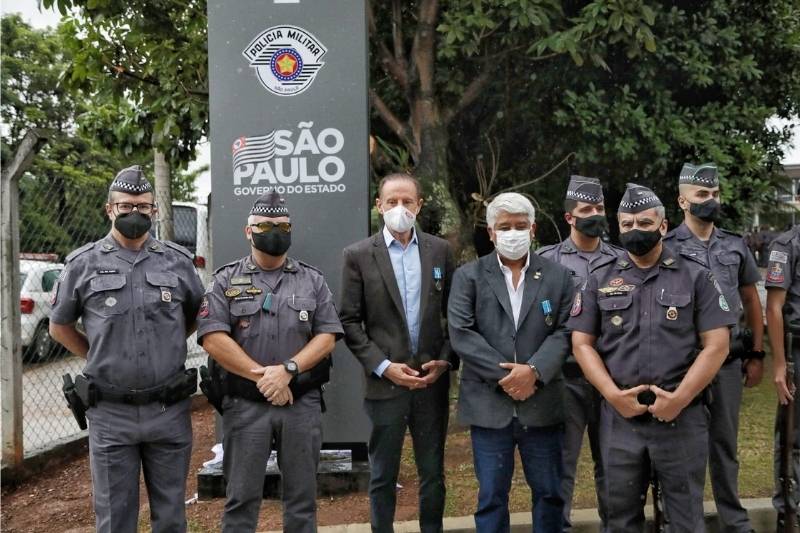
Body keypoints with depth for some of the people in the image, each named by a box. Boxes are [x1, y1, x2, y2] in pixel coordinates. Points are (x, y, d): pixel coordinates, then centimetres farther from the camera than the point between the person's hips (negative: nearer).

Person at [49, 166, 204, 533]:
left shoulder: (178, 261, 3)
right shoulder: (83, 264, 0)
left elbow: (197, 315, 18)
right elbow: (60, 326, 12)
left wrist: (167, 347, 10)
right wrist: (99, 358, 7)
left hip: (169, 410, 1)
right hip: (111, 413, -1)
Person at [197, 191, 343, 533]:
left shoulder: (313, 281, 9)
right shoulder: (226, 280, 3)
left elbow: (327, 337, 1)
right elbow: (212, 338, -7)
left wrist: (288, 369, -14)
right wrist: (262, 376, -13)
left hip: (303, 404, 2)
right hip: (244, 405, -1)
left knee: (302, 498, 9)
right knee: (241, 499, 6)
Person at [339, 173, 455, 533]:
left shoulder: (440, 250, 6)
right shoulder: (358, 255, -2)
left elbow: (454, 313, 9)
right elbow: (349, 322, -3)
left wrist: (446, 360, -4)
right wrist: (382, 366, -11)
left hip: (433, 381, 2)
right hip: (386, 382, -2)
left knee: (433, 474, 13)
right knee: (383, 476, 9)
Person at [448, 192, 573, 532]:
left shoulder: (558, 276, 7)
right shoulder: (468, 276, 3)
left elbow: (564, 332, -1)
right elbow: (461, 334, -8)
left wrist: (533, 370, -17)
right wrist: (504, 376, -14)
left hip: (542, 405, 1)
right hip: (489, 405, -1)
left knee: (549, 492, 13)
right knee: (491, 497, 8)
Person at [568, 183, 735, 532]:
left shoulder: (695, 277, 2)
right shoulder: (600, 282, 7)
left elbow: (716, 345, -3)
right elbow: (582, 344, 4)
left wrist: (679, 399, -12)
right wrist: (613, 395, -9)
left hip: (681, 417, -1)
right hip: (619, 417, 2)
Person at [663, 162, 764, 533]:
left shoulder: (736, 246, 9)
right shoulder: (667, 248, -4)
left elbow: (751, 301, 14)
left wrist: (756, 355, 9)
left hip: (730, 360, 4)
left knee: (725, 442, 13)